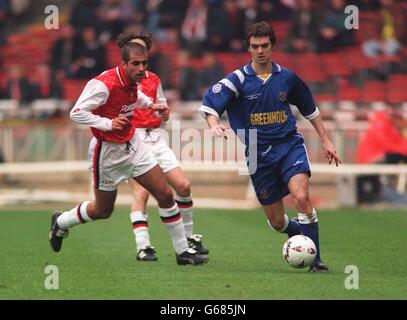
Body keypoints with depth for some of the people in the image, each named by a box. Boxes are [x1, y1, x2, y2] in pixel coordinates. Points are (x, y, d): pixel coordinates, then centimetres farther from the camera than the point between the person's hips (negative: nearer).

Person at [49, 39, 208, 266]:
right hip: (108, 152, -7)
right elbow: (76, 113, -27)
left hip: (132, 145, 7)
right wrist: (108, 123, -32)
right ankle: (61, 221, 38)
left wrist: (151, 104, 10)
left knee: (165, 194, -1)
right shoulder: (104, 85, -27)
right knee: (103, 210, 9)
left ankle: (183, 251, 8)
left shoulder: (132, 80, -2)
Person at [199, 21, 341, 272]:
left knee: (301, 197, -26)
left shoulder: (286, 78, 4)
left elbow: (309, 109, 18)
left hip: (290, 146, 0)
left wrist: (325, 140, 18)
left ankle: (316, 260, -20)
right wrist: (214, 125, -35)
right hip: (259, 156, 0)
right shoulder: (238, 80, -4)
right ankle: (300, 232, 38)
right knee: (277, 222, 3)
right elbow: (209, 104, -14)